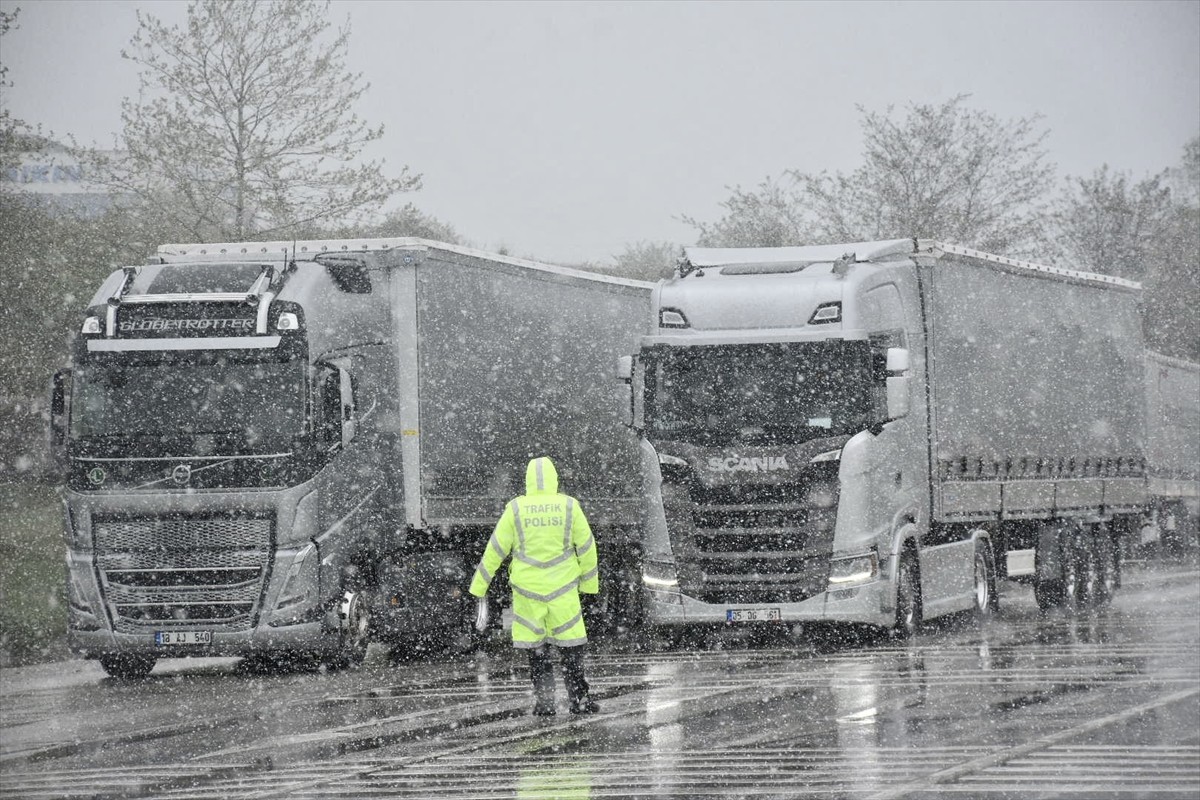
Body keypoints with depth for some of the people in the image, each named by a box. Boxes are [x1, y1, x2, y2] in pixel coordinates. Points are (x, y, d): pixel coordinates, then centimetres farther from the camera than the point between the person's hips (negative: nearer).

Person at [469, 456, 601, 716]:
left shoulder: (516, 509, -5)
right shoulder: (569, 507, -3)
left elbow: (496, 549, -1)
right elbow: (586, 547, 4)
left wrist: (479, 585, 7)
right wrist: (590, 582, 17)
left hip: (527, 587, 0)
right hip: (563, 586, 0)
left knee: (536, 648, 8)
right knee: (571, 646, 8)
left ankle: (544, 701, 5)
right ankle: (579, 699, 8)